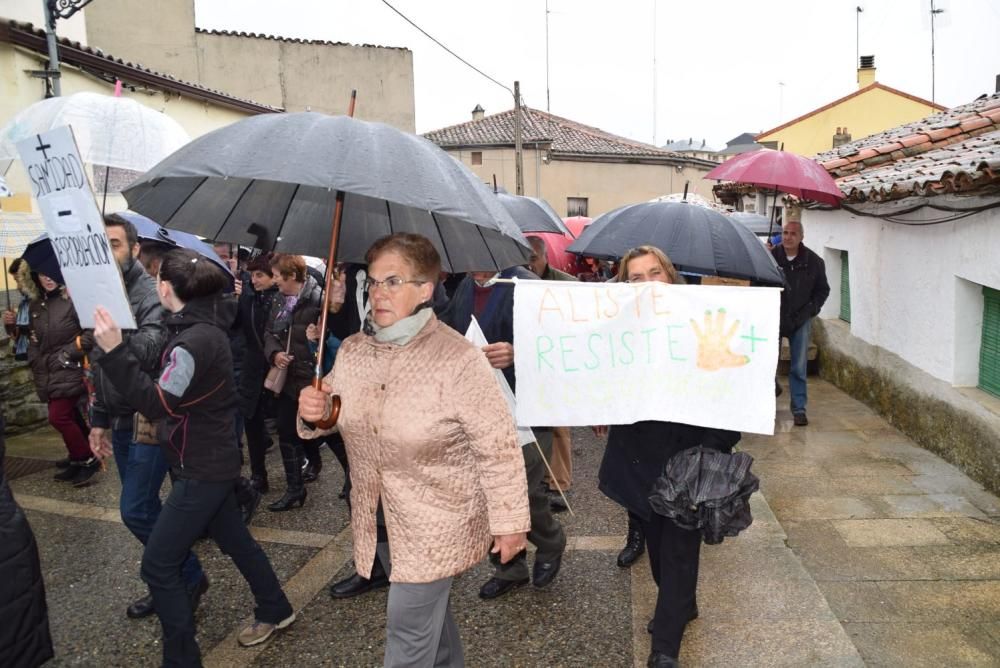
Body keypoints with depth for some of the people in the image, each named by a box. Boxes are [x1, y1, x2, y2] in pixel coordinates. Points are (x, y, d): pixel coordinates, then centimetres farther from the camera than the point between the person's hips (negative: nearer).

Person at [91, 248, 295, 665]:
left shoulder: (196, 340, -24)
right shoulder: (202, 326, 6)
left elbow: (156, 404, -29)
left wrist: (114, 351, -32)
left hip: (202, 468, -10)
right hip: (211, 460, 10)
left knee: (158, 564, 0)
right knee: (234, 539, 23)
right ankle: (275, 611, 40)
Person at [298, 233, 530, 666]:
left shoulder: (458, 359, -24)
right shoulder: (352, 351, -3)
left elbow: (498, 449, -19)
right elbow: (333, 417, 11)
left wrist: (510, 521, -13)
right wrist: (311, 413, -12)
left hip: (437, 525, -6)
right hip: (380, 520, 6)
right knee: (429, 612, 25)